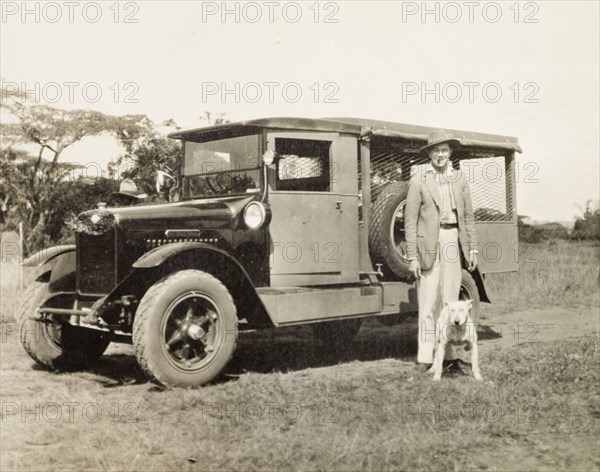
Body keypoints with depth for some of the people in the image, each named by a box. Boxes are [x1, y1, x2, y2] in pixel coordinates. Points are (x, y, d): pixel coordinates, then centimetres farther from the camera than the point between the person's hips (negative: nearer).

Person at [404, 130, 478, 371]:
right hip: (428, 242, -4)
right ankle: (425, 358, 2)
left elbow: (468, 216, 14)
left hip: (453, 241, 4)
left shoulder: (459, 178, 9)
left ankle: (449, 355, 16)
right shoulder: (419, 179, -3)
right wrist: (412, 256, -9)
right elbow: (410, 221, -4)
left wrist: (472, 248, 8)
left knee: (450, 301, 8)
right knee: (428, 302, -3)